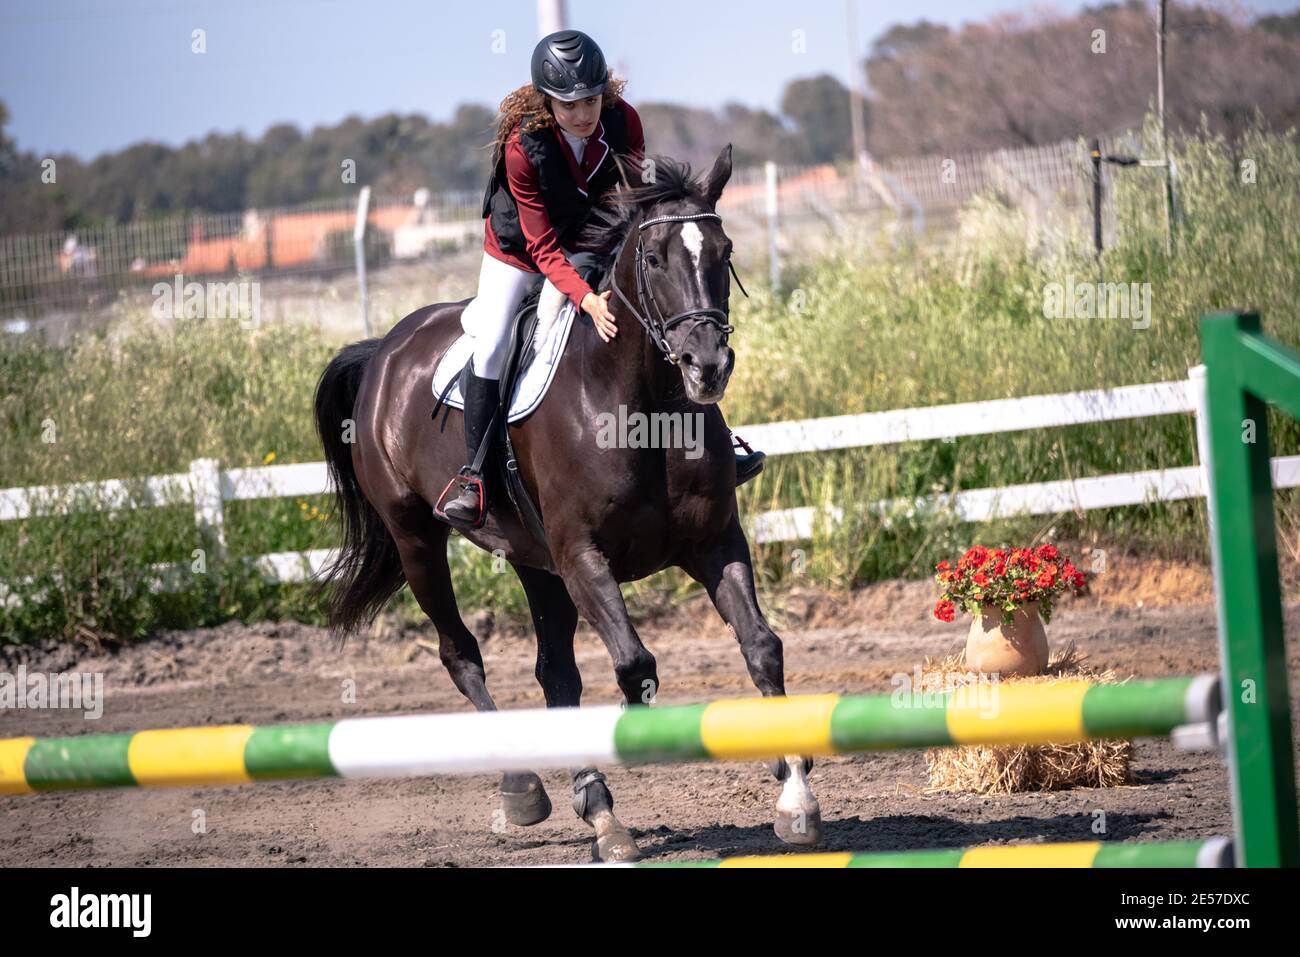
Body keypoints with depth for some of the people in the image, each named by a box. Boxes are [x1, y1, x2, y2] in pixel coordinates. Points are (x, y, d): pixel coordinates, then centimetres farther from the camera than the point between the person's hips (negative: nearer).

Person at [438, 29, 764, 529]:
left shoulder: (623, 121, -24)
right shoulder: (523, 146, -34)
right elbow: (543, 247, -31)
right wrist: (585, 299, -44)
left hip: (590, 239, 4)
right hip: (518, 248, -4)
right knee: (490, 348, -18)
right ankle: (474, 479, -7)